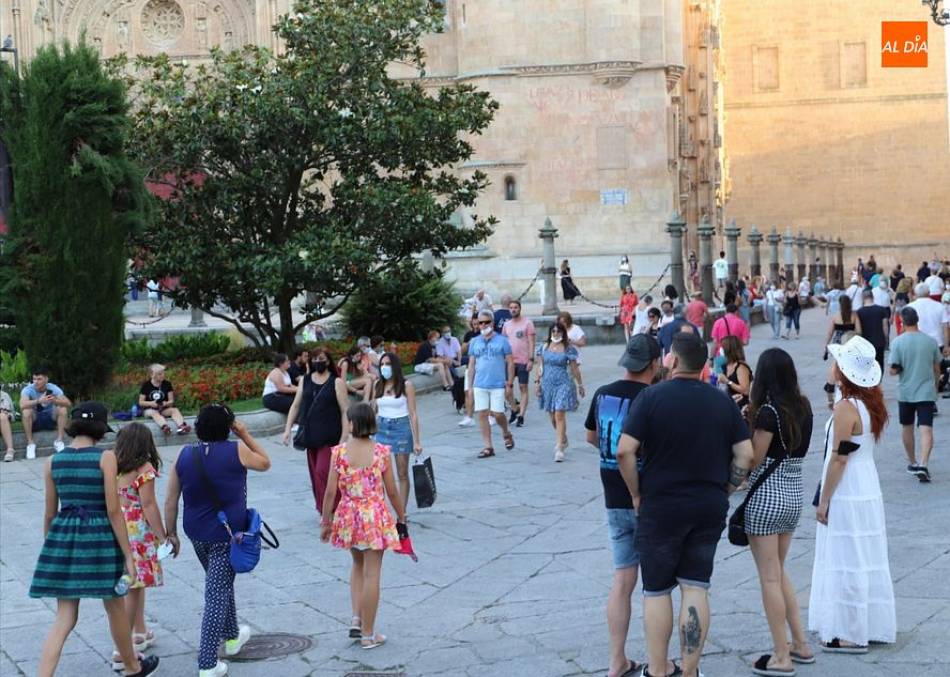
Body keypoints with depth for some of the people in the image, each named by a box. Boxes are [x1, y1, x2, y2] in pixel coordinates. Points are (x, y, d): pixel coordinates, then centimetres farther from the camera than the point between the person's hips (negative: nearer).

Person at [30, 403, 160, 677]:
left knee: (64, 619, 7)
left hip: (63, 536, 3)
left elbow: (50, 513, 7)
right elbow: (113, 510, -12)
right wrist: (128, 555, -8)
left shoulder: (53, 461, 2)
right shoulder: (105, 457, -10)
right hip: (99, 536, -3)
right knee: (115, 608, 18)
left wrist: (50, 549, 20)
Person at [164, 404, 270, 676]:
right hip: (227, 533, -5)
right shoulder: (236, 450, -12)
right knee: (217, 594, -2)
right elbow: (265, 463, 7)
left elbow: (170, 501, 1)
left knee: (221, 583, 27)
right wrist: (245, 435, 7)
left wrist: (171, 533, 11)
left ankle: (232, 636, 46)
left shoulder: (184, 456, -1)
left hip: (197, 534, 5)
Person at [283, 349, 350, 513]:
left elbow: (345, 411, -6)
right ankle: (322, 508, 20)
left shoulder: (336, 382, -4)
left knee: (323, 472, -13)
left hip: (329, 436, -5)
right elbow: (295, 405, 13)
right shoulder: (305, 381, 9)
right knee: (315, 474, 9)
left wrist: (343, 439, -13)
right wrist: (288, 429, 4)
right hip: (310, 436, 5)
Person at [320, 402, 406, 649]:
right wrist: (401, 518, 12)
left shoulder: (339, 452, -8)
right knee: (372, 573, 4)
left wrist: (326, 521, 7)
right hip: (375, 517, -2)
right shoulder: (381, 452, -8)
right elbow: (392, 492, -3)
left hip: (348, 516, 2)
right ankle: (368, 634, 9)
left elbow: (331, 492, -5)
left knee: (358, 566, 26)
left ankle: (356, 618, 15)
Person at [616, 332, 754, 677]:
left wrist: (637, 494, -4)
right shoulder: (723, 401, 2)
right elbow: (745, 455, 0)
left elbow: (625, 451, -16)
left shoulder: (652, 396, -10)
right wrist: (723, 492, 9)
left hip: (661, 506, -3)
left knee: (657, 590, 8)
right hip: (710, 507, 3)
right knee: (696, 588, 8)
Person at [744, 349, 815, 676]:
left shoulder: (768, 411, -18)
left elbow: (754, 461, -15)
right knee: (779, 572, 21)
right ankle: (800, 644, 24)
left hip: (767, 496, -8)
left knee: (770, 578, 1)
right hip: (794, 495, 8)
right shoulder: (803, 407, 4)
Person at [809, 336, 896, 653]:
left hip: (846, 493, -9)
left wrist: (824, 500, -14)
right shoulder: (872, 403, 6)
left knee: (846, 561, -1)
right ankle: (874, 626, 24)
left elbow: (839, 458, -18)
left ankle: (850, 634, 4)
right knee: (868, 561, 15)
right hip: (869, 489, 9)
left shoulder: (846, 407, -19)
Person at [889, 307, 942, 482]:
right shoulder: (930, 341, -2)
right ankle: (923, 465, -20)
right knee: (926, 430, -5)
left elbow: (894, 370, -12)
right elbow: (937, 369, 7)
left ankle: (912, 463, 29)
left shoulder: (898, 342, -10)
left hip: (906, 392, 0)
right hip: (927, 392, 0)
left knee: (907, 428, 18)